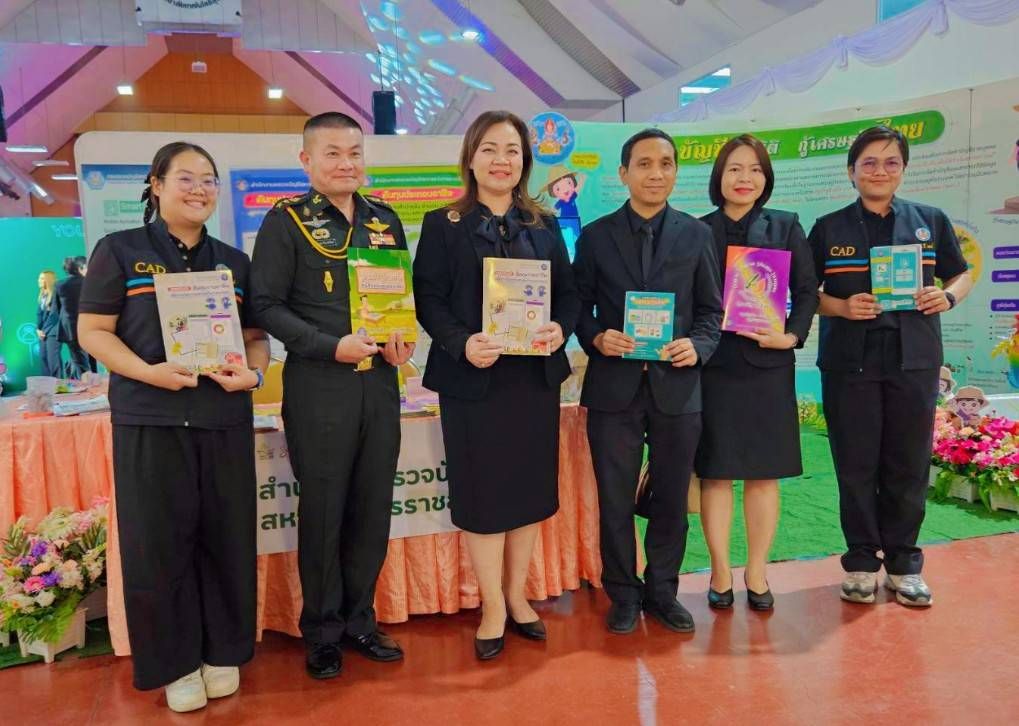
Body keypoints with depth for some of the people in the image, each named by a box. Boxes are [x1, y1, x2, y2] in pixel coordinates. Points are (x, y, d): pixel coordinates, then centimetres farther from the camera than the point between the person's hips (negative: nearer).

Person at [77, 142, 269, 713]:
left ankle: (222, 652, 26)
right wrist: (148, 371, -18)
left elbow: (257, 334, 13)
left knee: (226, 537, 8)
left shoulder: (234, 261, 12)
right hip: (149, 420, -3)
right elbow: (93, 330, -2)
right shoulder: (119, 250, 2)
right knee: (158, 541, 4)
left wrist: (254, 372, -8)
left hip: (224, 419, 3)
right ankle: (174, 663, 21)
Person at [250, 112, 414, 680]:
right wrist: (332, 346, -18)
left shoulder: (385, 220, 12)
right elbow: (268, 305, -8)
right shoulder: (286, 221, -2)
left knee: (373, 508, 12)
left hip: (380, 383, 5)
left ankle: (360, 619, 30)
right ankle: (323, 632, 25)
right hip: (318, 385, -4)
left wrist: (405, 339, -5)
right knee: (323, 511, 6)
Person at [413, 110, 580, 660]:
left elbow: (569, 294, 9)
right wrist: (462, 344, -23)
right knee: (483, 492, 3)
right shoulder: (443, 225, 1)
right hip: (473, 379, -3)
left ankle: (516, 596, 29)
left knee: (530, 488, 11)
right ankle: (493, 608, 20)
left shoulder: (544, 225, 11)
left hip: (536, 376, 4)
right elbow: (427, 300, -6)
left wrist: (560, 330, -12)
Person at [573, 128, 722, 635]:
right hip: (613, 387, -1)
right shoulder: (596, 236, 4)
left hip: (677, 385, 1)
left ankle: (662, 593, 31)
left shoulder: (696, 235, 7)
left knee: (672, 500, 12)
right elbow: (579, 306, 5)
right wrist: (596, 338, -15)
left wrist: (698, 346, -11)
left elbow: (712, 309, 8)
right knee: (615, 501, 8)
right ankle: (623, 596, 27)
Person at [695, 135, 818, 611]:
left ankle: (756, 572, 20)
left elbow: (807, 290, 5)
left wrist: (792, 335, -10)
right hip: (712, 365, -1)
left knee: (764, 473, 7)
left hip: (768, 363, 1)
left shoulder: (785, 227, 7)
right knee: (715, 472, 4)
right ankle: (720, 573, 16)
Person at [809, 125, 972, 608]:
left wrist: (948, 297, -7)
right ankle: (862, 563, 19)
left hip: (914, 362, 1)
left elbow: (962, 275, 15)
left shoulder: (931, 221, 7)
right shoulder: (829, 228, 4)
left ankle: (903, 564, 23)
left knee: (908, 466, 7)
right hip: (849, 363, -1)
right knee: (856, 466, 5)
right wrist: (841, 306, -14)